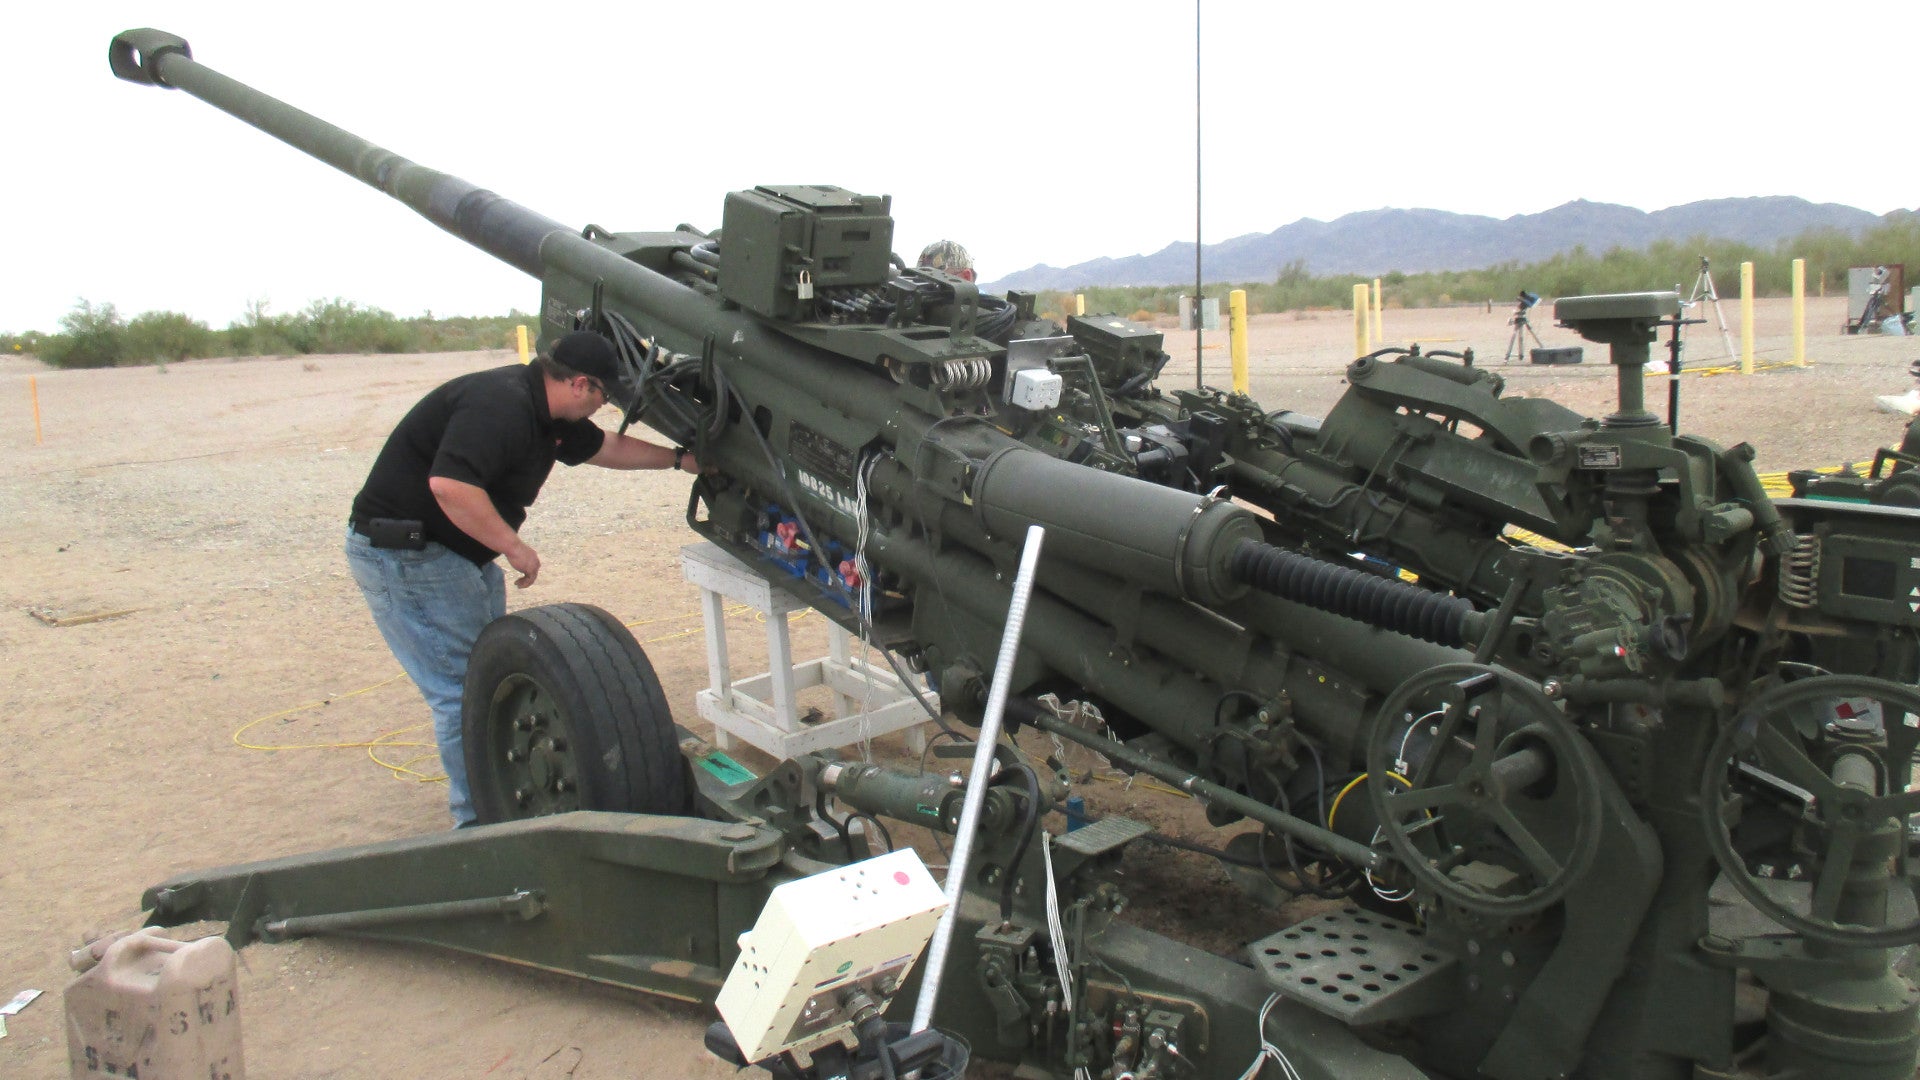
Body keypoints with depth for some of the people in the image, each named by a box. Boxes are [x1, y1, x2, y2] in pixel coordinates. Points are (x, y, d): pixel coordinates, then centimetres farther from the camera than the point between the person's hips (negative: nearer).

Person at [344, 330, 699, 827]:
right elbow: (449, 484, -36)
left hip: (458, 553, 11)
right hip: (403, 555, -11)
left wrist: (679, 459, 31)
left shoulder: (545, 412, 9)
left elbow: (604, 447, 27)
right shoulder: (501, 405, -24)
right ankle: (481, 823, 1)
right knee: (464, 690, -8)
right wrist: (514, 547, -26)